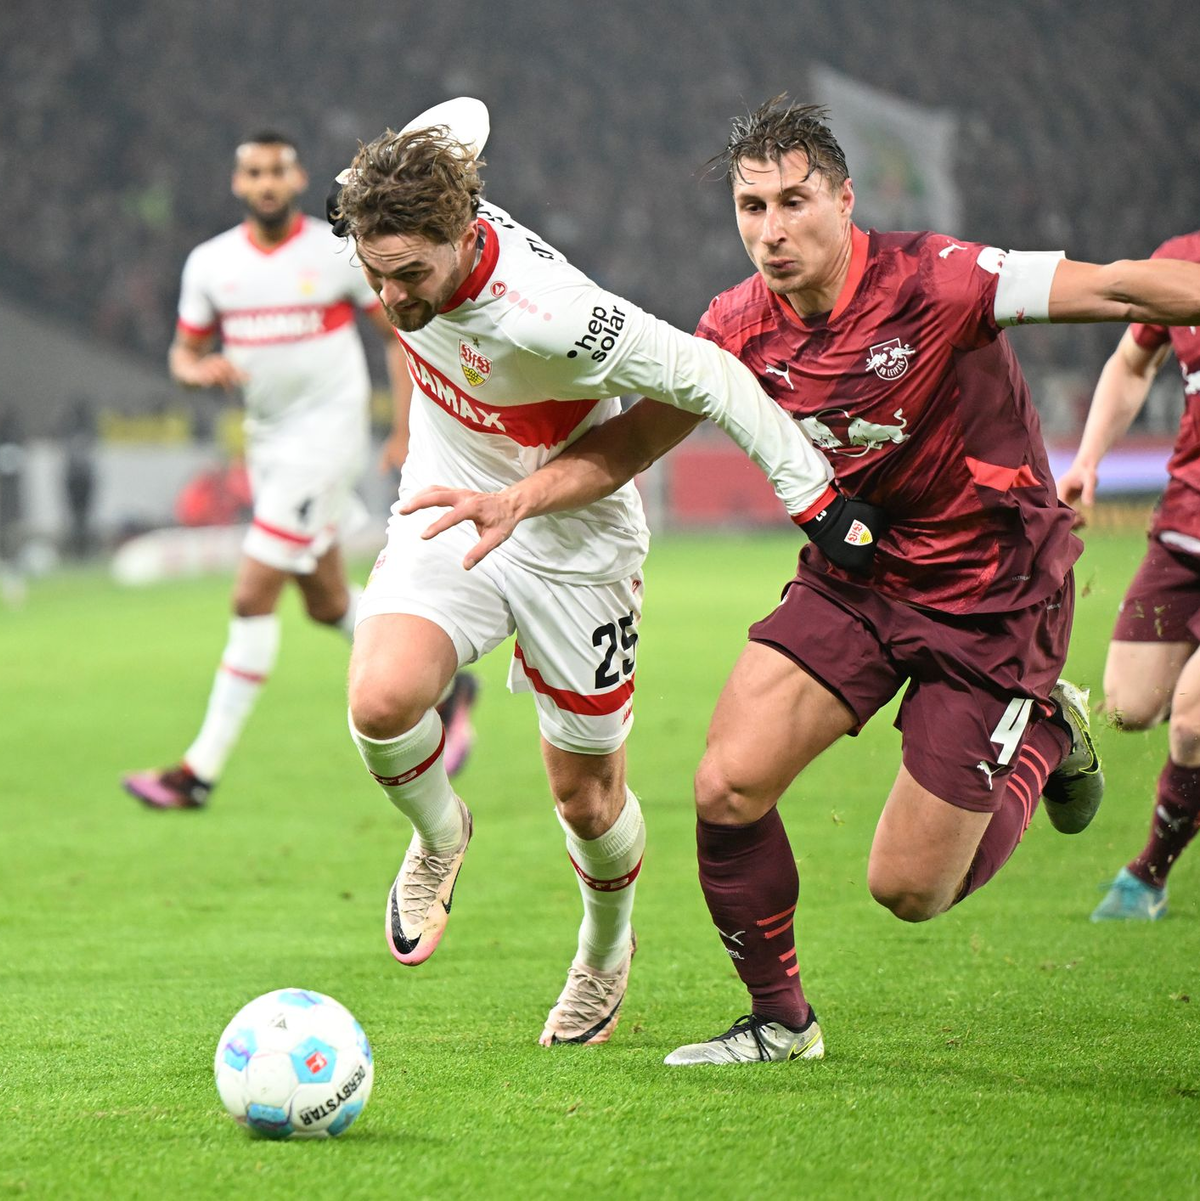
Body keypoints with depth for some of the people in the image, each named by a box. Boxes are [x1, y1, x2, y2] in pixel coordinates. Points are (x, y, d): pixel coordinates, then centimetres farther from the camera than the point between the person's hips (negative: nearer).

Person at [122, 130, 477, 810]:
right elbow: (185, 353, 11)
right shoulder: (211, 263, 3)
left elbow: (401, 332, 0)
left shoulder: (340, 253, -8)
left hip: (327, 432, -6)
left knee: (253, 597, -12)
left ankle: (202, 771, -11)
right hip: (267, 439, 6)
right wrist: (202, 370, -13)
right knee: (328, 604, 14)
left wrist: (406, 431, -5)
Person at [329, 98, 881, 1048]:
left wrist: (816, 499, -21)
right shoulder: (403, 236, -20)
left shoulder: (547, 318, -38)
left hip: (571, 545, -4)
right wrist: (363, 178, 13)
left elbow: (708, 376, -27)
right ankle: (439, 835, 10)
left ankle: (607, 949, 42)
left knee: (587, 798, 8)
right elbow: (464, 116, 1)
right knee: (382, 699, -24)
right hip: (447, 520, 4)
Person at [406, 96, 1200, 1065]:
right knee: (727, 788, -13)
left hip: (991, 596, -5)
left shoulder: (933, 283, -24)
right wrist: (519, 499, -13)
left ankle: (1045, 738, 27)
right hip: (852, 576, 5)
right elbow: (633, 440, 1)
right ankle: (779, 1020, 11)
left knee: (909, 891, -3)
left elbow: (1121, 289, -25)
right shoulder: (743, 326, -8)